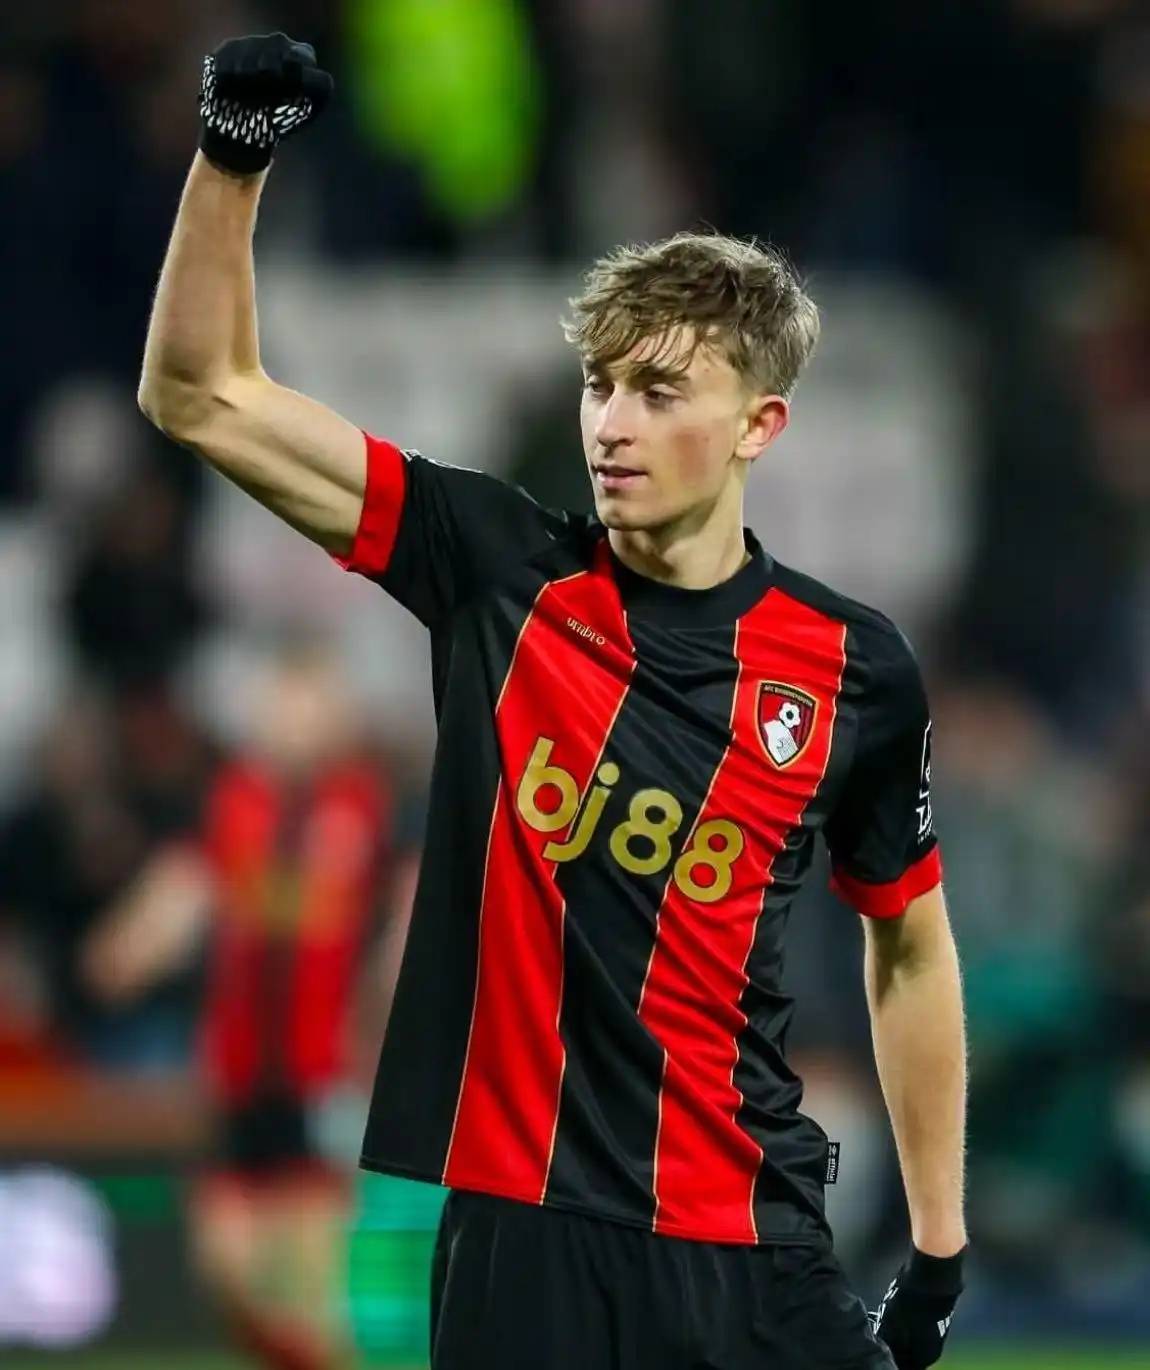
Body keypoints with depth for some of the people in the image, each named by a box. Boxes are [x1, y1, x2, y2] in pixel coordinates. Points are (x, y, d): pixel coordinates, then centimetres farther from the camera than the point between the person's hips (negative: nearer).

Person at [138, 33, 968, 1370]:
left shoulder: (856, 668, 1)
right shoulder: (500, 571, 1)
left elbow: (908, 947, 14)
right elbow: (200, 398, 1)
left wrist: (939, 1248, 14)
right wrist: (232, 155, -13)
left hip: (750, 1252, 0)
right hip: (514, 1226, 0)